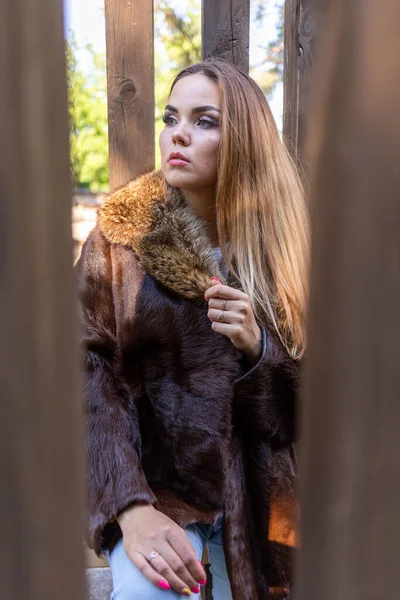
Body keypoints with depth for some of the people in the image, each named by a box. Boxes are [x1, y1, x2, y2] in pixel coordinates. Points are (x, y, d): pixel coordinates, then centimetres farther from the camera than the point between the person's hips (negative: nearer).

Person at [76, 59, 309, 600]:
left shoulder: (279, 247, -1)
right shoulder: (121, 235, -5)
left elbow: (309, 400, 1)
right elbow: (91, 374, -11)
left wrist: (256, 345, -20)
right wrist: (132, 509, -22)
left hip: (257, 494, 2)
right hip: (155, 481, -2)